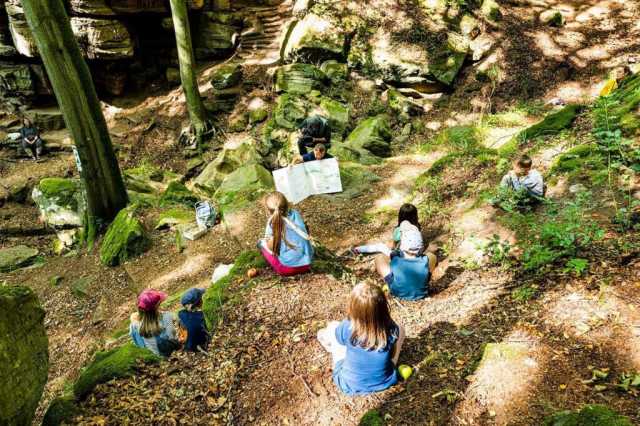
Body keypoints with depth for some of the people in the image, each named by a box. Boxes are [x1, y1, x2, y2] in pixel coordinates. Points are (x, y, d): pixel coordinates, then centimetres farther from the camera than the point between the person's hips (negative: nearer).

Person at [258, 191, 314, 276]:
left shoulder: (272, 222, -13)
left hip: (288, 269, -4)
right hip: (307, 264, 4)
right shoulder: (295, 213, -1)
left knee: (261, 242, 17)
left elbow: (271, 247, -13)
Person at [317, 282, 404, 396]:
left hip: (350, 386, -1)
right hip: (385, 382, 2)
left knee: (332, 326, 7)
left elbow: (321, 335, -8)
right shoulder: (391, 329, -26)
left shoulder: (348, 328, -30)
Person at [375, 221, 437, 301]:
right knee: (431, 255, 13)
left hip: (398, 294, -1)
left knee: (380, 257, 4)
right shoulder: (426, 261, -33)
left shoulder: (395, 262, -36)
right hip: (421, 295, 2)